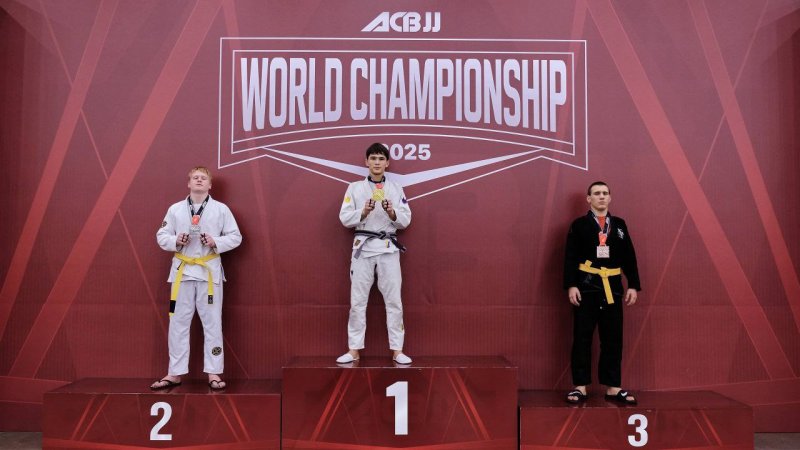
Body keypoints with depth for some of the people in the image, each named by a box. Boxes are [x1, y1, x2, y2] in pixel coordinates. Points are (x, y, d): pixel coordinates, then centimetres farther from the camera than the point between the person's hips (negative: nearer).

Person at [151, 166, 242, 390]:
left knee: (212, 323, 2)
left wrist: (216, 242, -14)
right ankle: (174, 374, 17)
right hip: (182, 271, 2)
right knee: (178, 323, 7)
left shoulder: (221, 209, 2)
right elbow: (161, 236, 7)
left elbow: (235, 237, 2)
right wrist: (176, 241, -13)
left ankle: (213, 373, 10)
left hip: (209, 271, -1)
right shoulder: (175, 209, 5)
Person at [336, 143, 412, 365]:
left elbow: (405, 220, 2)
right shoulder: (355, 188, 5)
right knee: (358, 300, 3)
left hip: (388, 248, 0)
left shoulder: (396, 189, 7)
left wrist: (391, 212, -17)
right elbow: (345, 219, -1)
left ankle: (397, 350, 9)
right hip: (363, 247, 0)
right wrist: (364, 212, -17)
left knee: (393, 300, 1)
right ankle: (354, 350, 13)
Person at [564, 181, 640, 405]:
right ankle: (580, 387, 7)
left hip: (612, 289, 3)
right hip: (586, 288, -3)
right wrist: (571, 285, -13)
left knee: (613, 340, 6)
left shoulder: (619, 224, 13)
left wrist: (633, 285, 3)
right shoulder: (579, 225, 3)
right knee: (582, 339, 0)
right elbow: (570, 258, -4)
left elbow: (629, 257, 11)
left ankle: (613, 387, 14)